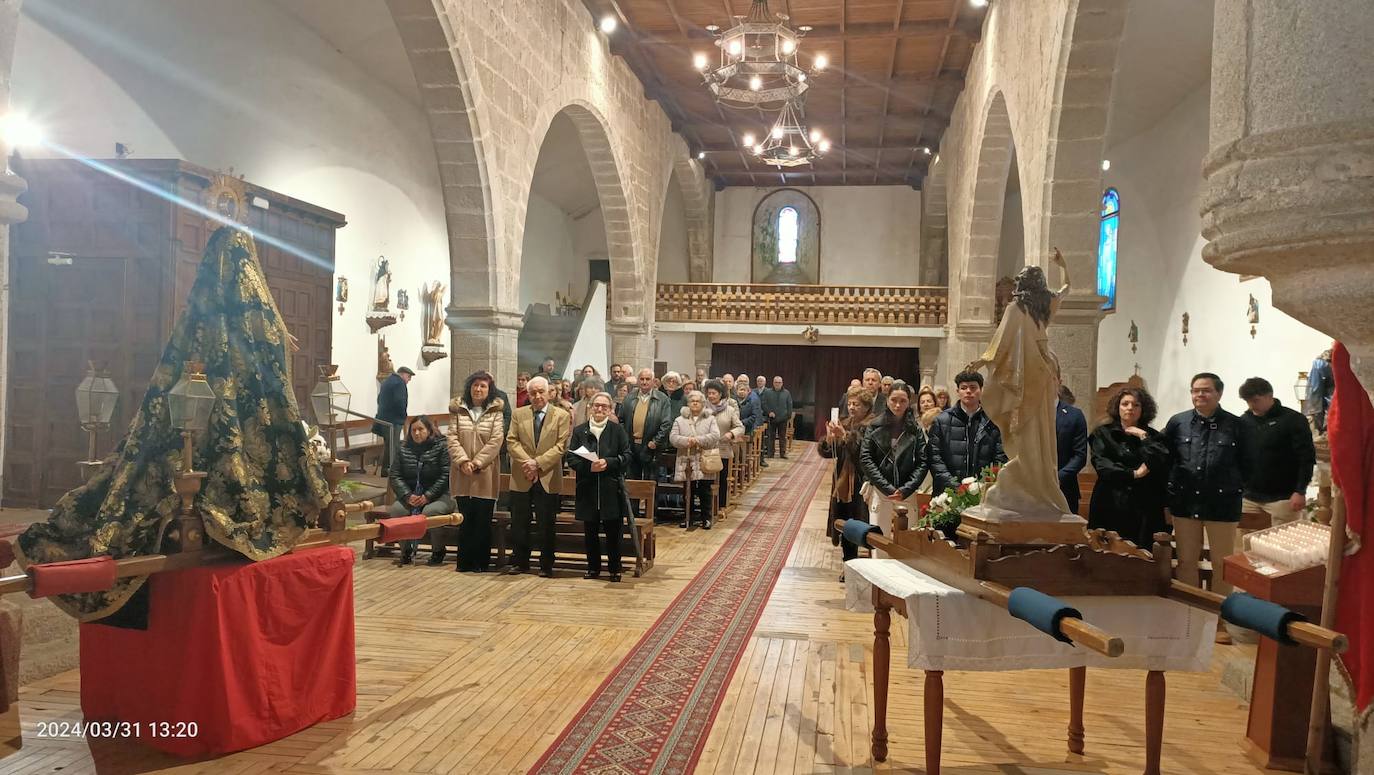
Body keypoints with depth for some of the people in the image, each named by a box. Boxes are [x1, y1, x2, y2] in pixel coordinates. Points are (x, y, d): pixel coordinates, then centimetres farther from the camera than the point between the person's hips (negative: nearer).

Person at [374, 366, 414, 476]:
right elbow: (400, 402, -22)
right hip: (393, 420, -10)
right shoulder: (399, 383, -13)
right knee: (393, 446, -8)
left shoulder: (386, 381, 18)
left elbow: (379, 399, 22)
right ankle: (392, 470, -9)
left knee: (387, 445, 17)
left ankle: (385, 470, 23)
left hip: (383, 417, 10)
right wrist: (403, 417, -8)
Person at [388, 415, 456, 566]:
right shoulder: (403, 449, 11)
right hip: (410, 495, 4)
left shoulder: (441, 447, -2)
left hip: (437, 495, -4)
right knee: (396, 510, -27)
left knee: (430, 512, -35)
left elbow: (445, 476, -9)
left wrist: (427, 496, -18)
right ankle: (406, 551, -7)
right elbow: (395, 476, 4)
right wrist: (408, 496, -13)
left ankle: (439, 550, -8)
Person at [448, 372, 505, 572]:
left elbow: (496, 441, -7)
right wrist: (462, 461, -13)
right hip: (463, 474, 2)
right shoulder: (458, 409, 8)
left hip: (486, 475, -2)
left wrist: (477, 463, -14)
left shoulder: (495, 411, 2)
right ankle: (464, 561, 17)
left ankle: (481, 562, 12)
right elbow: (452, 438, 1)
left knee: (483, 520, 3)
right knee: (465, 519, 7)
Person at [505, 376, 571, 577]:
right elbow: (512, 441, 1)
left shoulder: (562, 416, 1)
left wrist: (538, 463, -16)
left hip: (548, 479, -2)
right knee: (519, 524, 7)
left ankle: (546, 565, 14)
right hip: (522, 479, 2)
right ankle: (520, 562, 19)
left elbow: (561, 446, -7)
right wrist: (527, 462, -14)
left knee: (546, 525, 5)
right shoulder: (518, 414, 9)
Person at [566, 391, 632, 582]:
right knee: (590, 532, 8)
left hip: (612, 489, -1)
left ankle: (614, 569, 16)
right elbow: (571, 459, 1)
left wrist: (608, 463, -17)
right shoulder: (579, 431, 6)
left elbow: (627, 457, -1)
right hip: (587, 489, 1)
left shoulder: (618, 430, 3)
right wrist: (589, 466, -16)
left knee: (613, 531, 3)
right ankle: (593, 567, 23)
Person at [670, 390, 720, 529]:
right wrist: (686, 441, -21)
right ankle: (687, 518, 19)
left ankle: (706, 519, 12)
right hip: (686, 463, 1)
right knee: (688, 492, 9)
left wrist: (698, 440, -18)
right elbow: (673, 437, -3)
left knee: (705, 492, 3)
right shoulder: (680, 420, 7)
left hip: (704, 462, -1)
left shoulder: (710, 419, 5)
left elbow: (715, 436, -9)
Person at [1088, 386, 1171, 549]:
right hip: (1110, 506, -1)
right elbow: (1101, 465, -6)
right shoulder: (1103, 433, 8)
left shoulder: (1153, 436, 12)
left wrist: (1144, 438, -5)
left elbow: (1162, 464, -6)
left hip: (1143, 509, 1)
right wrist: (1133, 474, -8)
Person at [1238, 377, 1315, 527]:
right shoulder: (1243, 421, 9)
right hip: (1249, 497, 4)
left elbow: (1307, 458, -8)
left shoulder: (1293, 420, -4)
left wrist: (1300, 492, -13)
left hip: (1282, 498, -4)